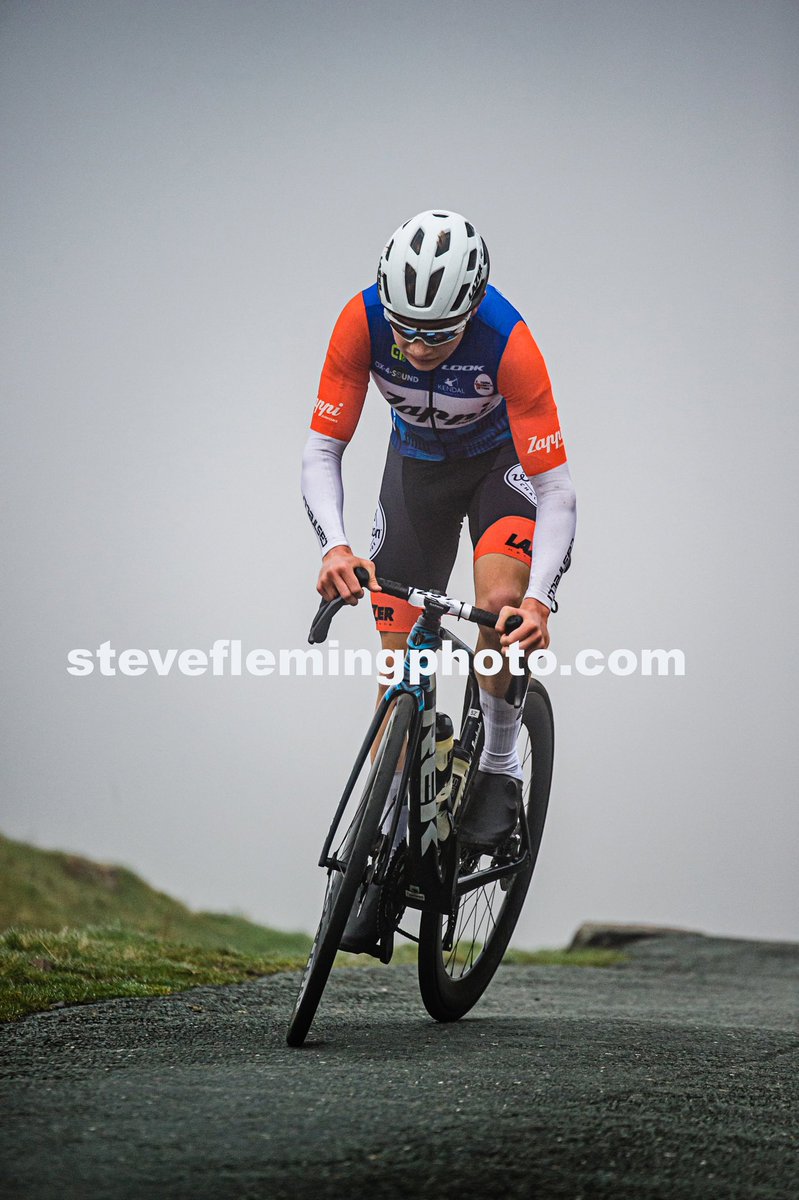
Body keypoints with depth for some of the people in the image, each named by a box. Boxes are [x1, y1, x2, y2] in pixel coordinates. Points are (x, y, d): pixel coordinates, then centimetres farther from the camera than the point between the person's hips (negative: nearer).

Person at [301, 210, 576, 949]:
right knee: (400, 655, -2)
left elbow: (555, 488, -35)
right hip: (417, 462, 3)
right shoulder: (361, 322, -31)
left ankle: (499, 766, -6)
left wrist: (540, 599, -48)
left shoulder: (508, 342, -37)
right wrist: (334, 545, -44)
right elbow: (322, 450, -26)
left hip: (504, 459, -2)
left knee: (502, 601, -29)